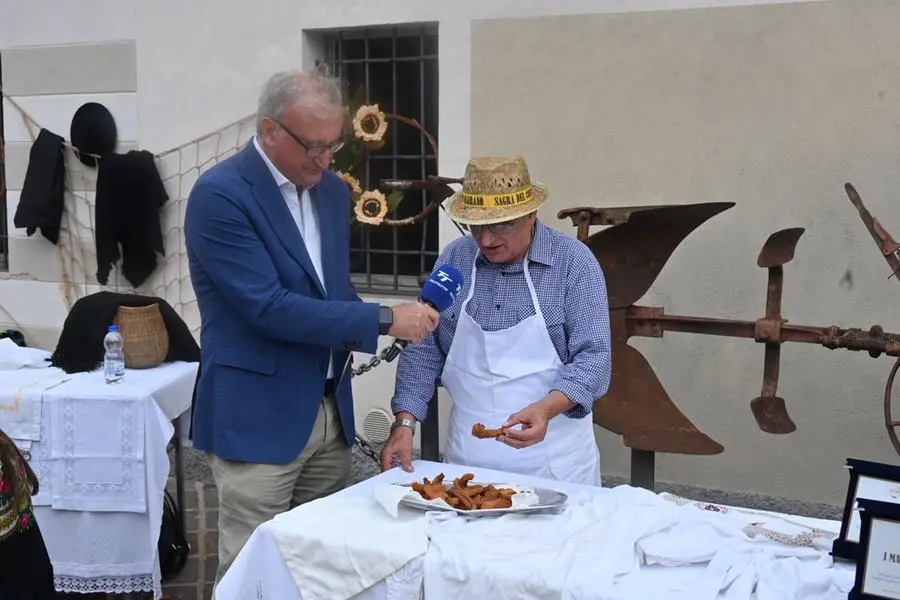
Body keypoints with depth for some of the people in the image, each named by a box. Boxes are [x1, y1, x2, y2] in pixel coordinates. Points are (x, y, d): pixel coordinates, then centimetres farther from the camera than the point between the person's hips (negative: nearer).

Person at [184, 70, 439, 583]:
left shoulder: (333, 190, 8)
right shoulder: (219, 195, -16)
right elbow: (269, 308, -23)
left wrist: (390, 327, -3)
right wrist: (385, 319, -21)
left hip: (331, 410, 7)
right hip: (257, 417, -7)